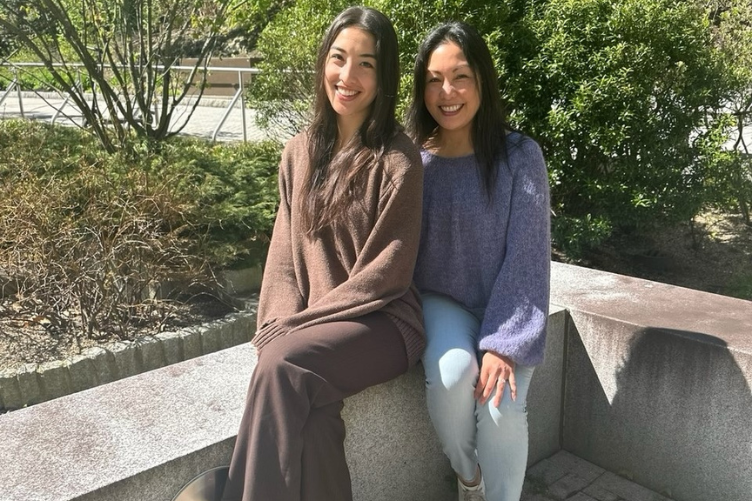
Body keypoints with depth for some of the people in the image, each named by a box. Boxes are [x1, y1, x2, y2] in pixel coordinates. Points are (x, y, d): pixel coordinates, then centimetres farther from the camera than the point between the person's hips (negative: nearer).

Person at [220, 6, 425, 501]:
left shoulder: (398, 159, -9)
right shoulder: (301, 151, 9)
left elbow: (388, 271, -13)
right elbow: (285, 251, 9)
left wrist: (300, 323, -15)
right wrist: (283, 320, -8)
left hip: (382, 322, -4)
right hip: (311, 327, 4)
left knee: (284, 365, -30)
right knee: (309, 410, -28)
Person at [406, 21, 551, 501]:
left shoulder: (520, 156, -11)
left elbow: (526, 256, -13)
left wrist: (504, 343, -21)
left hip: (503, 306, -1)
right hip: (439, 302, 1)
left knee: (501, 405, -25)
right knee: (451, 372, -28)